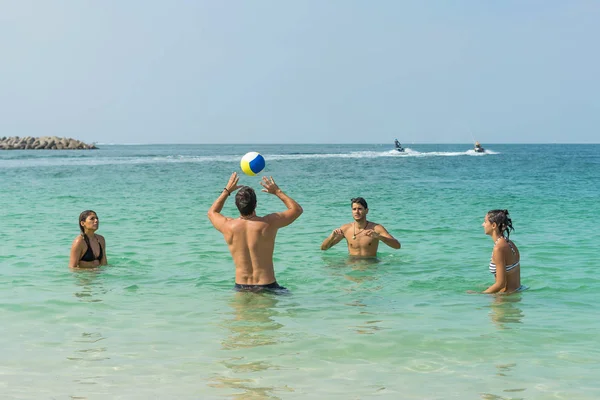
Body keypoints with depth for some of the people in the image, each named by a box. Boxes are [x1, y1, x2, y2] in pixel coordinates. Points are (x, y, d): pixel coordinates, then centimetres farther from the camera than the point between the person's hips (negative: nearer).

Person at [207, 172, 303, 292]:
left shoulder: (229, 226, -8)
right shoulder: (268, 224, -15)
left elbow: (212, 212, 18)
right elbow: (297, 209, 2)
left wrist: (227, 191, 20)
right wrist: (277, 191, 7)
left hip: (240, 287, 3)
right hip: (267, 286, -3)